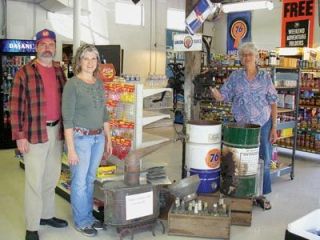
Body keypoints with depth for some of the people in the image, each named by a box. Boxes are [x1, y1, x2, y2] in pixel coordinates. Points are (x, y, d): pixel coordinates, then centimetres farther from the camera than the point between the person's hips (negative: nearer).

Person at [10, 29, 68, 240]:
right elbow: (16, 106, -9)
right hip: (35, 133, -5)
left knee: (52, 177, 16)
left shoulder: (60, 71, 9)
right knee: (35, 181, 1)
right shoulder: (24, 72, -7)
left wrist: (65, 128, 13)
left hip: (56, 130, 6)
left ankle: (47, 215, 34)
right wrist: (19, 136, -13)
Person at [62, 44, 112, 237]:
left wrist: (108, 139, 13)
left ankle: (89, 215, 32)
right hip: (80, 138, -6)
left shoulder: (99, 83, 8)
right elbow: (67, 118, -14)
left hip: (98, 138, 6)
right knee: (80, 182, 6)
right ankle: (81, 221, 22)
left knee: (90, 180, 17)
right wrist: (71, 149, -16)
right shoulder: (72, 84, -11)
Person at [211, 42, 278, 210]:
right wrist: (212, 90, -24)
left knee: (264, 161, 6)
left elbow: (273, 103, 1)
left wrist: (274, 128, -3)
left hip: (263, 124, 0)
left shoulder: (265, 77, 0)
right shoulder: (235, 76, 2)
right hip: (241, 125, 0)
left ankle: (261, 194, 23)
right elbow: (222, 97, -1)